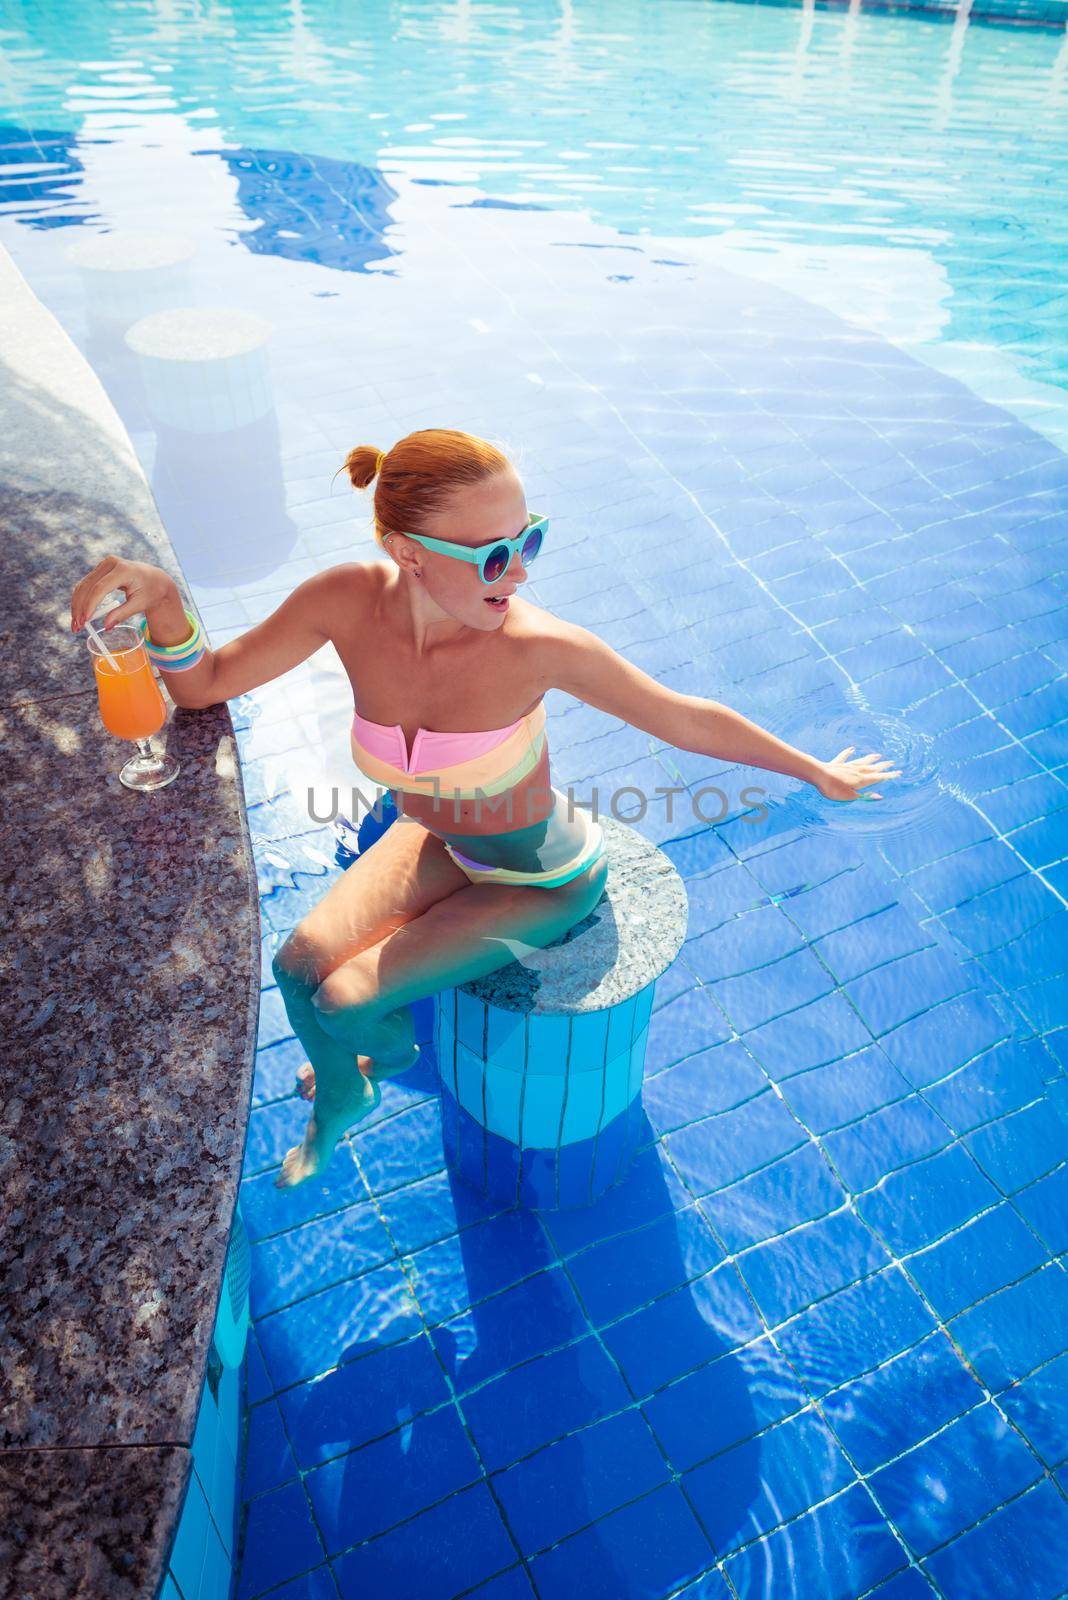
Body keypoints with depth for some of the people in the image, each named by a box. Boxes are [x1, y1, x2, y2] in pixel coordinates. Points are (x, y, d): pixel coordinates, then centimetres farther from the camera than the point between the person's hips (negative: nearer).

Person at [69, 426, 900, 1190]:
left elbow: (690, 720, -22)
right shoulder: (350, 600, -26)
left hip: (545, 882, -4)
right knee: (300, 966, 0)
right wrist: (162, 596, -35)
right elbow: (203, 683, -14)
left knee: (344, 1005, -6)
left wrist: (822, 775, -10)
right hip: (442, 843, 4)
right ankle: (341, 1101, 37)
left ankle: (395, 1052, 37)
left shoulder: (538, 645, -37)